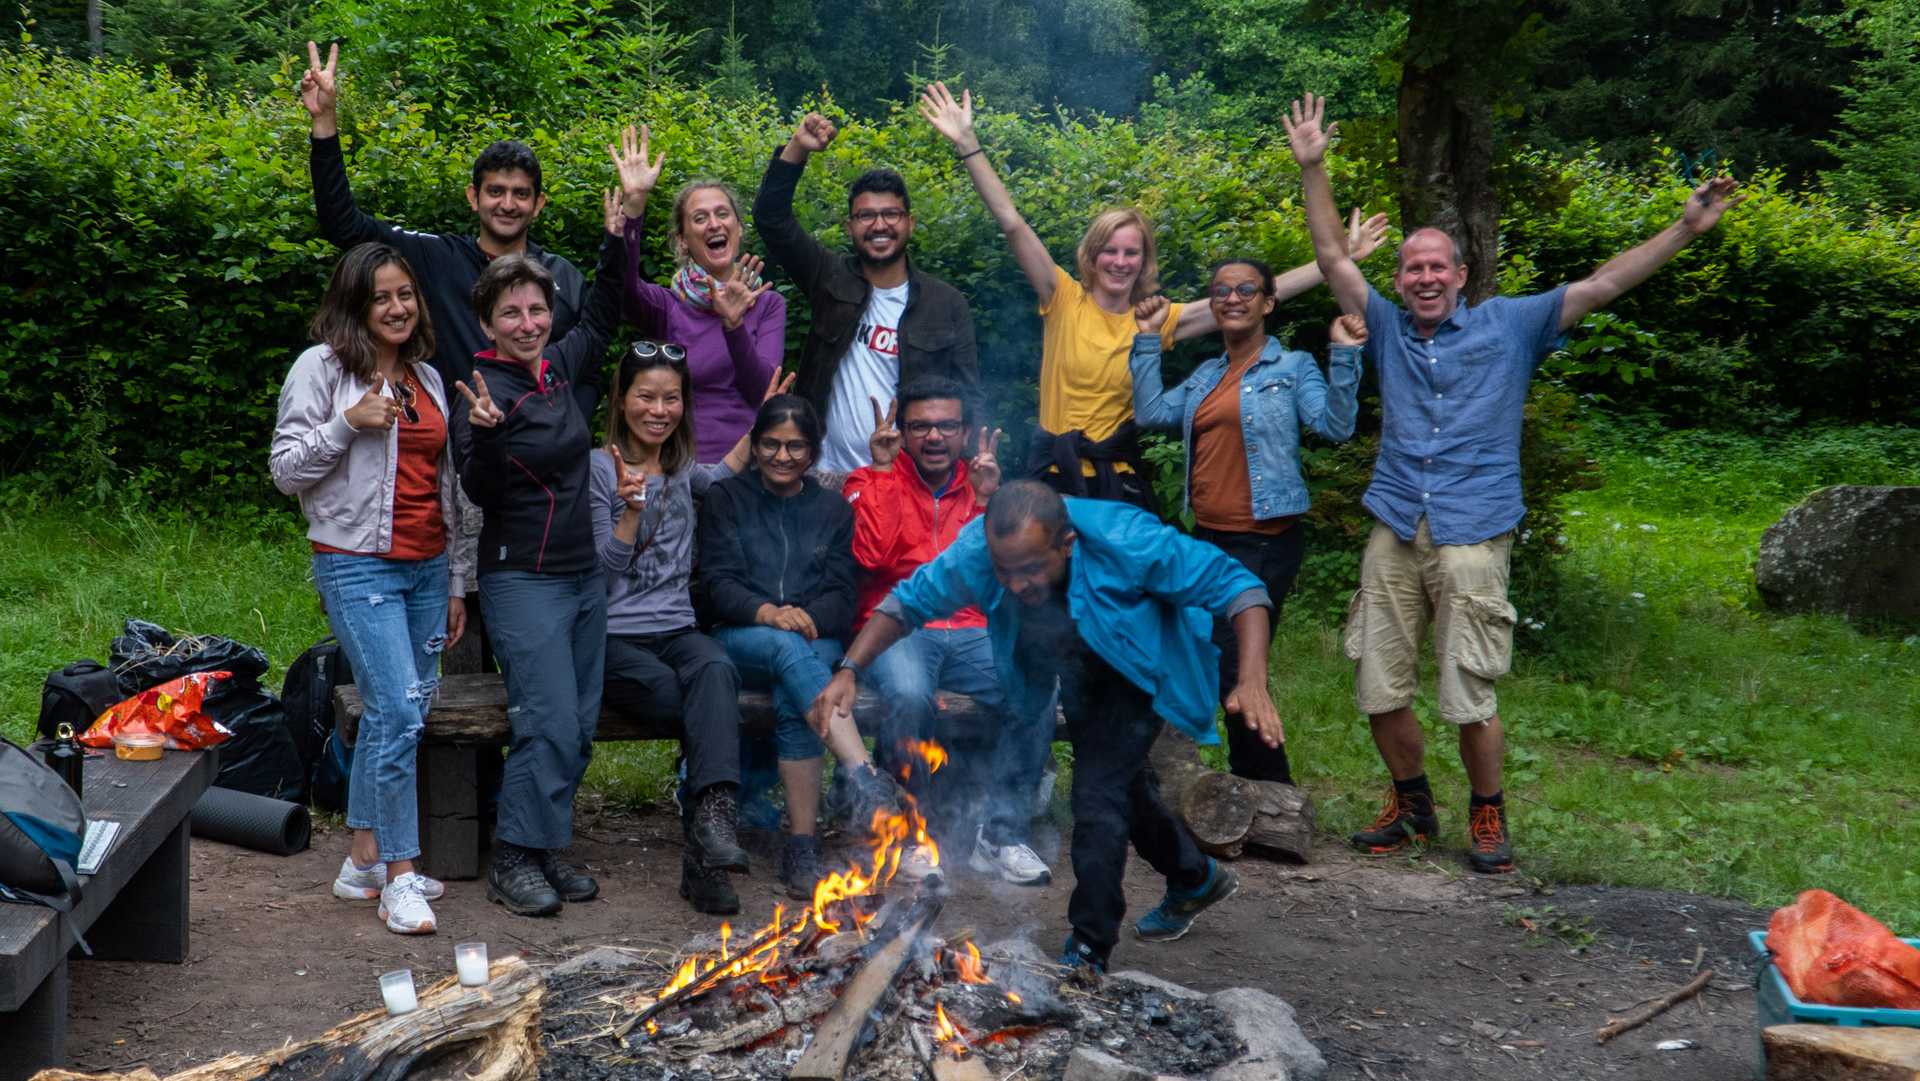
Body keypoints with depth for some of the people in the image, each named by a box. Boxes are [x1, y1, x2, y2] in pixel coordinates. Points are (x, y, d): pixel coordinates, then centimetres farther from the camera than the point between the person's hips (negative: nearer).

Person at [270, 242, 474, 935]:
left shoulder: (427, 378, 15)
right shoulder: (323, 367, -3)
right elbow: (286, 470, -4)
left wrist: (457, 582, 16)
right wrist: (348, 424, -18)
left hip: (426, 567, 6)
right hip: (357, 566, -6)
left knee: (390, 714, 9)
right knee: (400, 712, -13)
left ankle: (364, 860, 20)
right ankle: (400, 878, -4)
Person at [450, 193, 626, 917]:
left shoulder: (558, 367, 7)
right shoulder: (489, 388, -12)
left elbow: (599, 324, 25)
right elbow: (481, 491, -20)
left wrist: (617, 240, 17)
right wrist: (485, 432, -37)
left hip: (583, 577, 8)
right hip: (524, 581, -7)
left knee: (580, 726, 9)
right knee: (549, 723, -12)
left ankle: (546, 850, 20)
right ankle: (513, 862, 2)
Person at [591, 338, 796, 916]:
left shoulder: (681, 470, 20)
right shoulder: (599, 468, 3)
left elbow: (727, 475, 44)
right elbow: (604, 567, -2)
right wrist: (631, 511, -18)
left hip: (676, 629, 3)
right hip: (613, 638, -3)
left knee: (715, 669, -34)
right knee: (670, 689, -35)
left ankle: (711, 822, -50)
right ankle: (712, 837, -30)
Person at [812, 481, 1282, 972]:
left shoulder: (1128, 541, -41)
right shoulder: (976, 551, -31)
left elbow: (1237, 585, -33)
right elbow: (907, 601, -17)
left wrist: (1252, 682, -46)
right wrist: (848, 670, -30)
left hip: (1140, 670, -5)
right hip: (1077, 678, 6)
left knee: (1098, 794, -19)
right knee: (1121, 787, 22)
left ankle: (1087, 955, -4)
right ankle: (1196, 880, 49)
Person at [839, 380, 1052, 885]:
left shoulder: (980, 485, 18)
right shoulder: (871, 481, 10)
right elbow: (871, 557, -11)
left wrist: (985, 499, -4)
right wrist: (881, 470, -8)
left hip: (971, 631, 3)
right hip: (894, 629, -3)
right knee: (911, 695, -37)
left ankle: (1000, 832, -13)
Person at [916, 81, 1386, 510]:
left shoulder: (1158, 320, 2)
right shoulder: (1064, 301, -3)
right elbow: (1012, 223, -11)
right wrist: (967, 143, -17)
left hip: (1120, 481, 2)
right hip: (1057, 476, -2)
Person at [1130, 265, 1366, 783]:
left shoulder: (1292, 368, -2)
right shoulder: (1206, 377, 15)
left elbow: (1336, 426, -15)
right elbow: (1151, 412, 6)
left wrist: (1344, 356, -23)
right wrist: (1148, 340, 4)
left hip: (1263, 545, -7)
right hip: (1208, 540, 7)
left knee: (1229, 665, -10)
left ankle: (1269, 791, 6)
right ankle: (1259, 784, 28)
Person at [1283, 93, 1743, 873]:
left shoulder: (1508, 326, 7)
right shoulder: (1388, 328, 13)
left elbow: (1600, 286, 1)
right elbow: (1332, 257, 9)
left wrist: (1685, 230, -6)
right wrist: (1312, 168, 3)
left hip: (1471, 537, -3)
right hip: (1394, 533, 3)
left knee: (1471, 700, -4)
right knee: (1379, 691, 7)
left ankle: (1487, 817, 19)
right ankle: (1412, 806, 28)